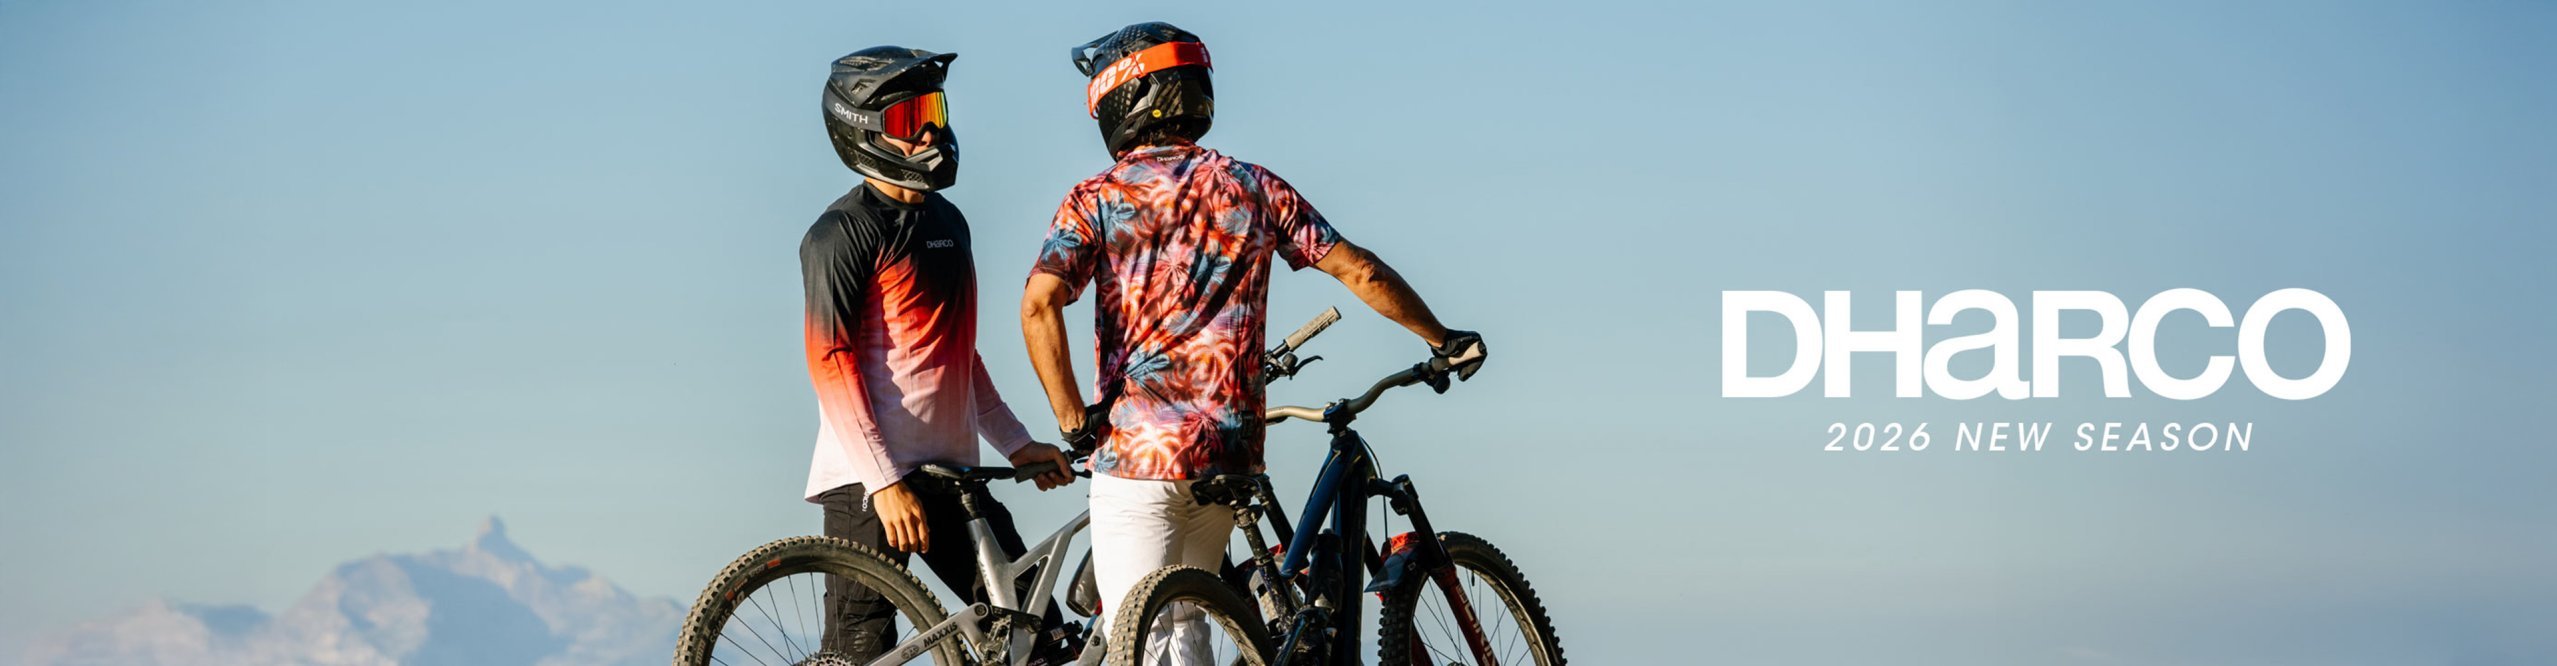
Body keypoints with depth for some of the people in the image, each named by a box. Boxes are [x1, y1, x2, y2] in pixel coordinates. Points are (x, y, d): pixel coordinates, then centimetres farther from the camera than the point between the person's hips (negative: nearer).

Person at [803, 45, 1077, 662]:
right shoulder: (844, 232, -8)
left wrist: (1017, 444, 20)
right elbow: (830, 363, -15)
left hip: (949, 473, 8)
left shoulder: (948, 221, 18)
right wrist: (886, 482, -20)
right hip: (871, 480, -8)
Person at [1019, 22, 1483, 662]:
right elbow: (1360, 271, 7)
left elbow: (1039, 304, -16)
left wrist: (1074, 420, -9)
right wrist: (1443, 340, 20)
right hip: (1226, 449, 4)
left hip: (1134, 447, -4)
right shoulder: (1254, 188, 8)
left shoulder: (1097, 199, -1)